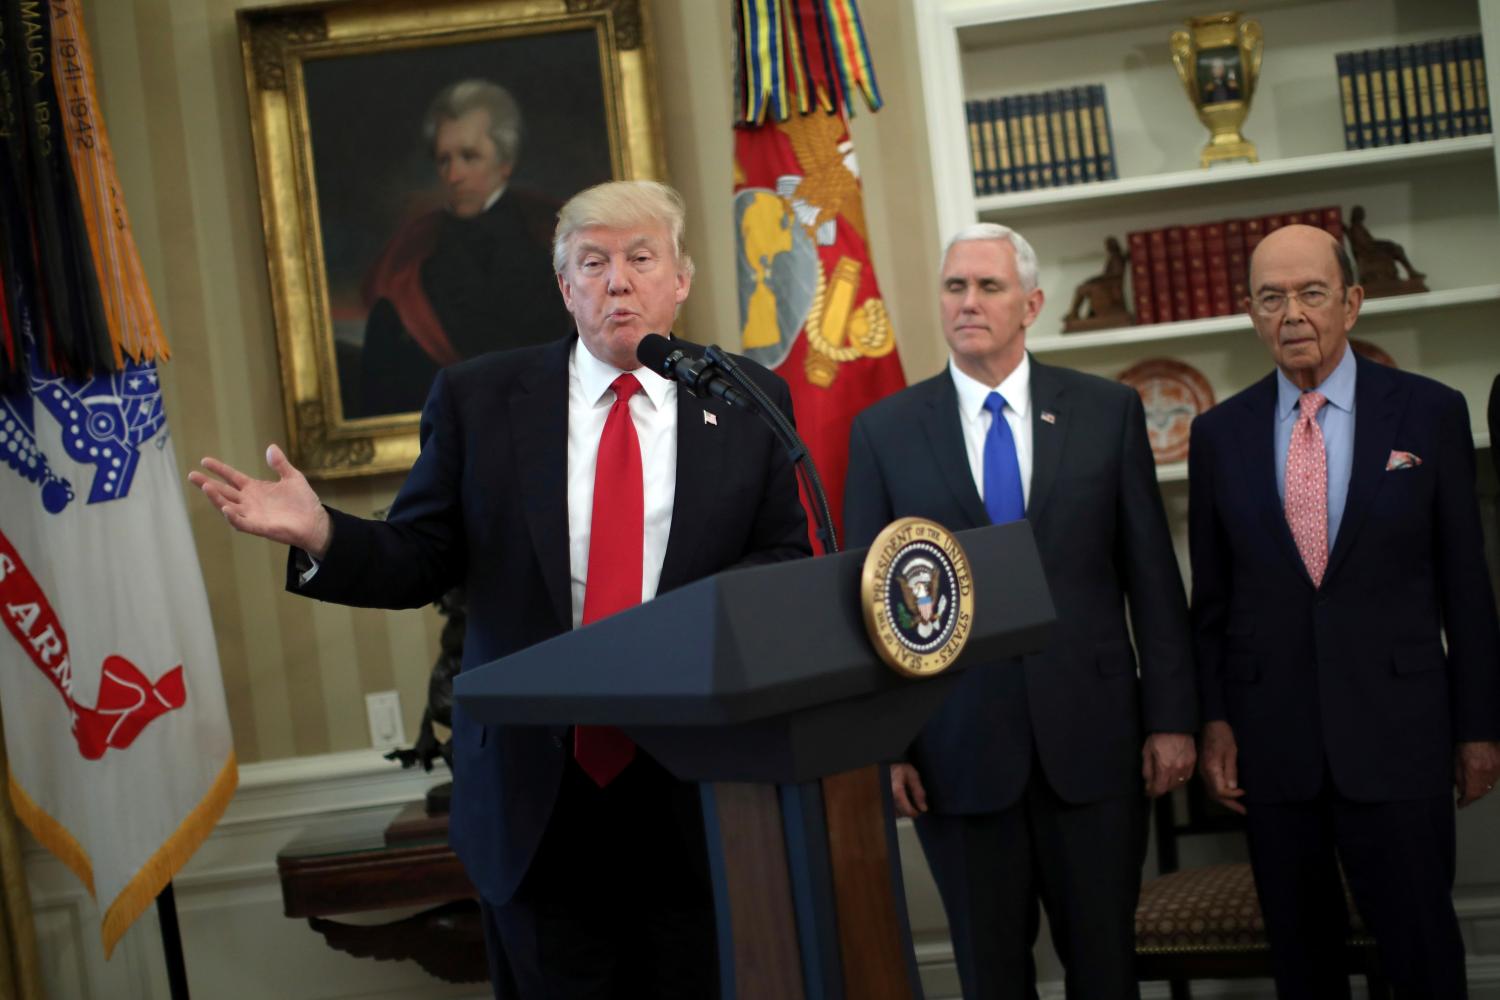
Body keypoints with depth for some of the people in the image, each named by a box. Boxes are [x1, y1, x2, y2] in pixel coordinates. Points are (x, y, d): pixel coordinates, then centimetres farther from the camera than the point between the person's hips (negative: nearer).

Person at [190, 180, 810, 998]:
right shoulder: (478, 399, 2)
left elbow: (790, 561, 5)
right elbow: (420, 561, 3)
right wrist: (320, 534, -15)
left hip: (696, 789, 1)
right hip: (537, 791, 0)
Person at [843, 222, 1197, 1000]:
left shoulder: (1108, 411, 4)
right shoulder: (883, 431, 3)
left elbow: (1152, 577, 4)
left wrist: (1171, 717, 0)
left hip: (1091, 735, 0)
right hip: (958, 749, 0)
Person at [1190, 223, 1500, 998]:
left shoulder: (1430, 413, 0)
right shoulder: (1219, 434, 5)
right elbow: (1210, 595, 9)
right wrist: (1211, 720, 2)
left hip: (1396, 731, -2)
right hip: (1269, 736, 2)